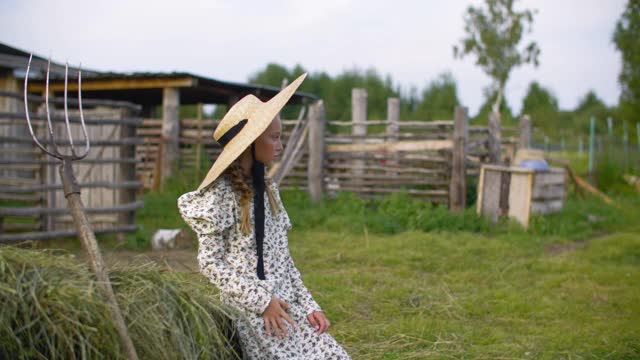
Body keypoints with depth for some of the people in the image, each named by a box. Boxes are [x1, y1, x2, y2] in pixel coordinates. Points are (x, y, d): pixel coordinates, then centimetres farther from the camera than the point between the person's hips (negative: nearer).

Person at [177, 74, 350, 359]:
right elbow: (209, 262, -11)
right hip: (253, 313, -7)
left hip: (286, 307, 7)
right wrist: (261, 300, -15)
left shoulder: (266, 190, 13)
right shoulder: (221, 194, -9)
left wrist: (308, 305, 6)